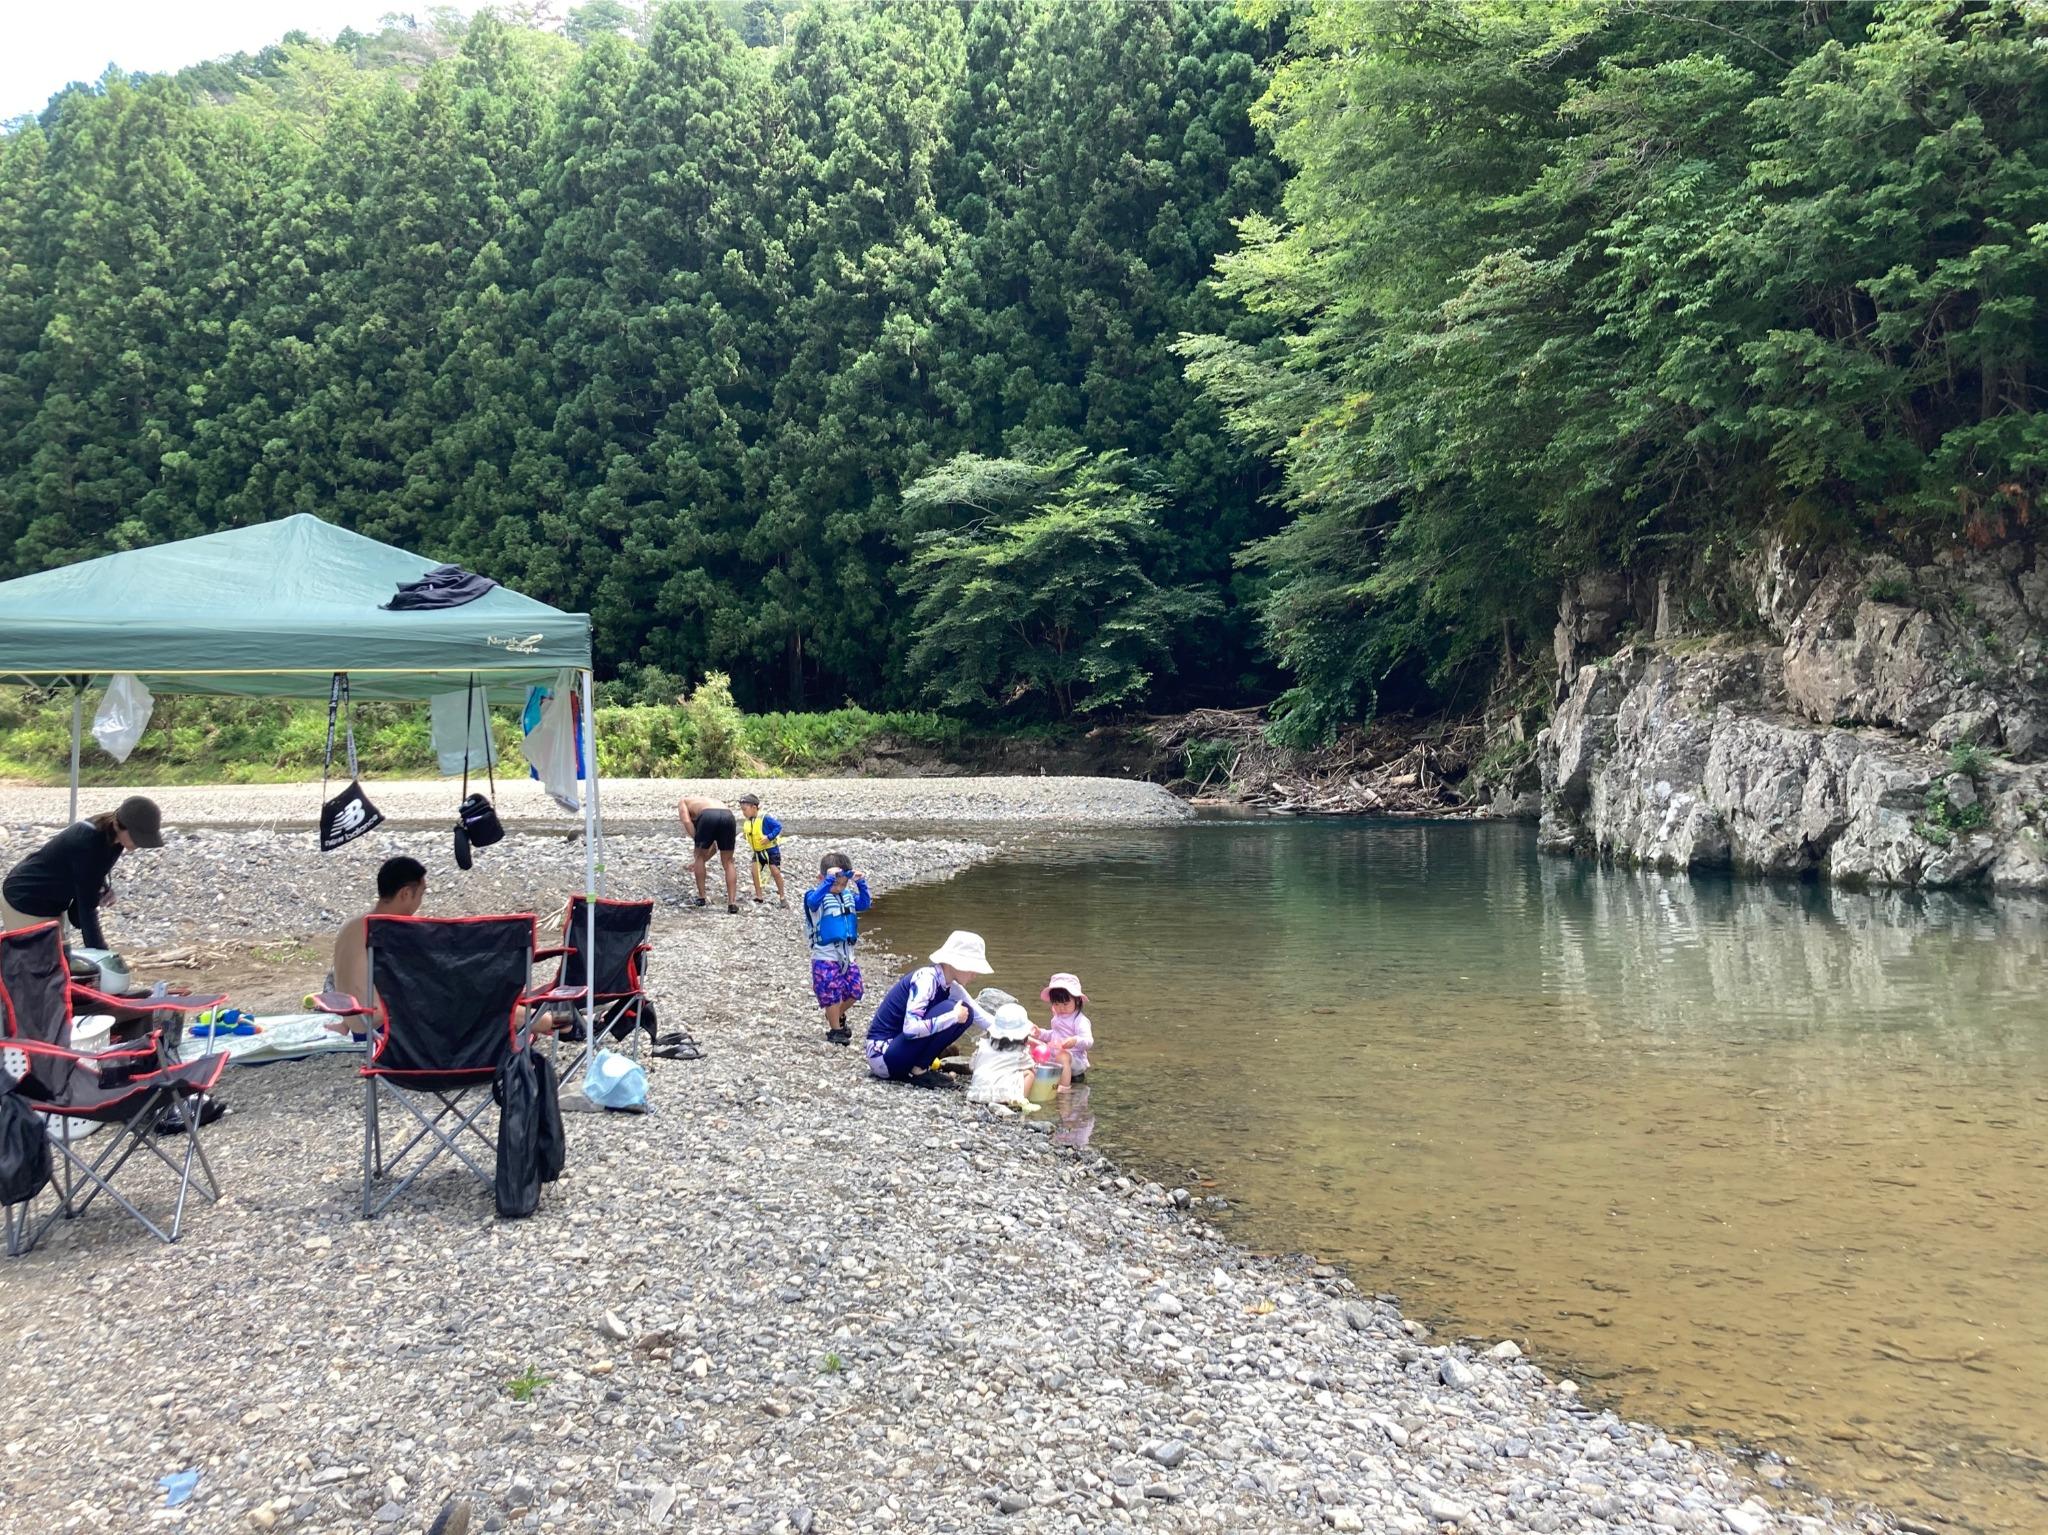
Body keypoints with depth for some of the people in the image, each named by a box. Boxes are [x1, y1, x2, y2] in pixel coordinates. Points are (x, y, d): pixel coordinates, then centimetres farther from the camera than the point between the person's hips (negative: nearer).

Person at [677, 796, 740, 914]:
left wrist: (698, 842, 11)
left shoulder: (684, 802, 32)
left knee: (700, 857, 22)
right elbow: (715, 845, 41)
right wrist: (703, 860, 48)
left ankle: (701, 897, 26)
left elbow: (687, 822, 7)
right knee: (728, 862, 17)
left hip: (708, 817, -4)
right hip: (728, 816, 4)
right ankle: (732, 903, 9)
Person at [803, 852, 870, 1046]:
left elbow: (865, 904, 4)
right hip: (826, 958, -7)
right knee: (833, 995, -2)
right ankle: (835, 1030, 15)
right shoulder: (818, 897, -13)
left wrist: (861, 883, -10)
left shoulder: (848, 896, 9)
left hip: (847, 956, 7)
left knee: (854, 992, 13)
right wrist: (829, 879, -44)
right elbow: (814, 900, -34)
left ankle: (837, 1017, 38)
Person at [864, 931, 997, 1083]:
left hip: (895, 1044, 9)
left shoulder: (948, 986, 5)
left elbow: (980, 1015, 13)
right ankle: (918, 1071, -11)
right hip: (882, 1054, -9)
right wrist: (954, 1017, -25)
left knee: (964, 1014, 2)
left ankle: (914, 1066, 4)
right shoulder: (926, 979, -20)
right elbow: (910, 1028, -31)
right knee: (948, 1009, -21)